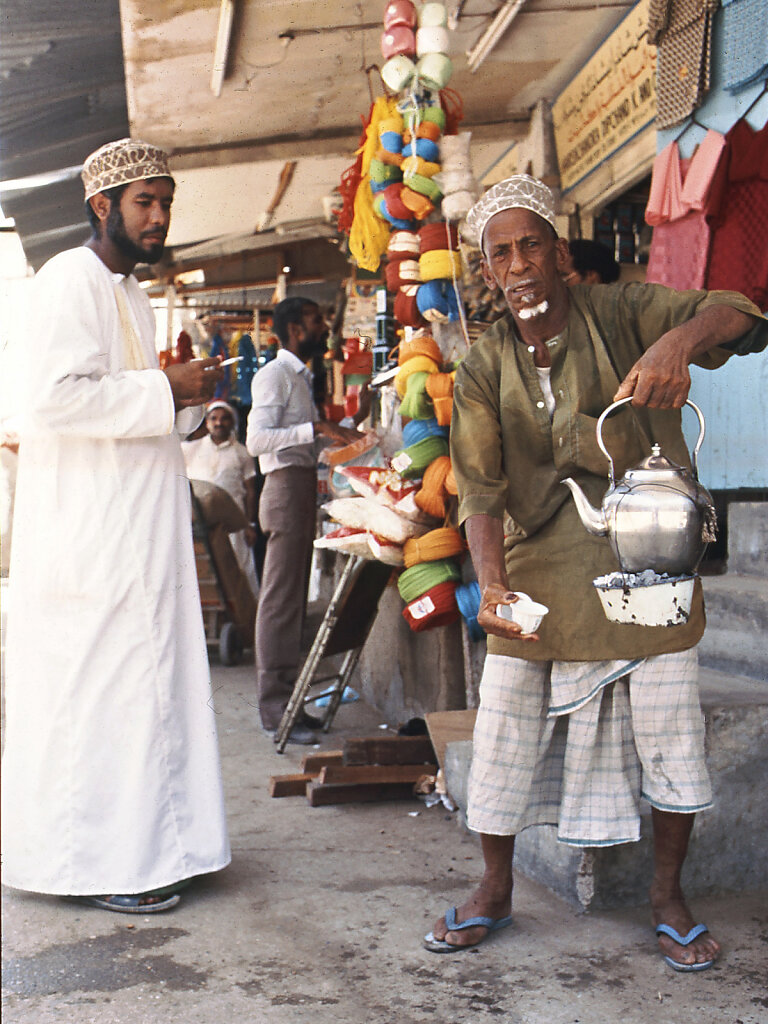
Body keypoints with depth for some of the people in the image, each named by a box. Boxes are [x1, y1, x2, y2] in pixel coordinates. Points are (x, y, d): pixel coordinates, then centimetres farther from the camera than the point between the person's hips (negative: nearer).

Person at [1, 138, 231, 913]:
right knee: (97, 685, -5)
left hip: (136, 530, 10)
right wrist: (166, 390, -18)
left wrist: (186, 395, 8)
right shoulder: (71, 280, -10)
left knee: (142, 683, 13)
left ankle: (137, 844, 23)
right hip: (89, 536, -10)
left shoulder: (128, 292, 20)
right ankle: (92, 861, 5)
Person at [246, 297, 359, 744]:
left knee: (295, 598, 10)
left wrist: (337, 433, 19)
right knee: (281, 598, -9)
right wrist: (317, 428, -27)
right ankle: (275, 707, -7)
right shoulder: (274, 375, -8)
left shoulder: (301, 376, 22)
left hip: (304, 486, 10)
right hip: (286, 486, -10)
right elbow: (258, 439, -22)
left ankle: (286, 699, 15)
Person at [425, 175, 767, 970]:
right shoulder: (485, 368, 2)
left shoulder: (620, 316, -3)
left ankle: (668, 895, 23)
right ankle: (494, 890, 24)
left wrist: (681, 339, -41)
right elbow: (479, 488, -8)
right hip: (537, 575, 2)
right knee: (504, 734, 2)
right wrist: (490, 584, -25)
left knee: (668, 732, 2)